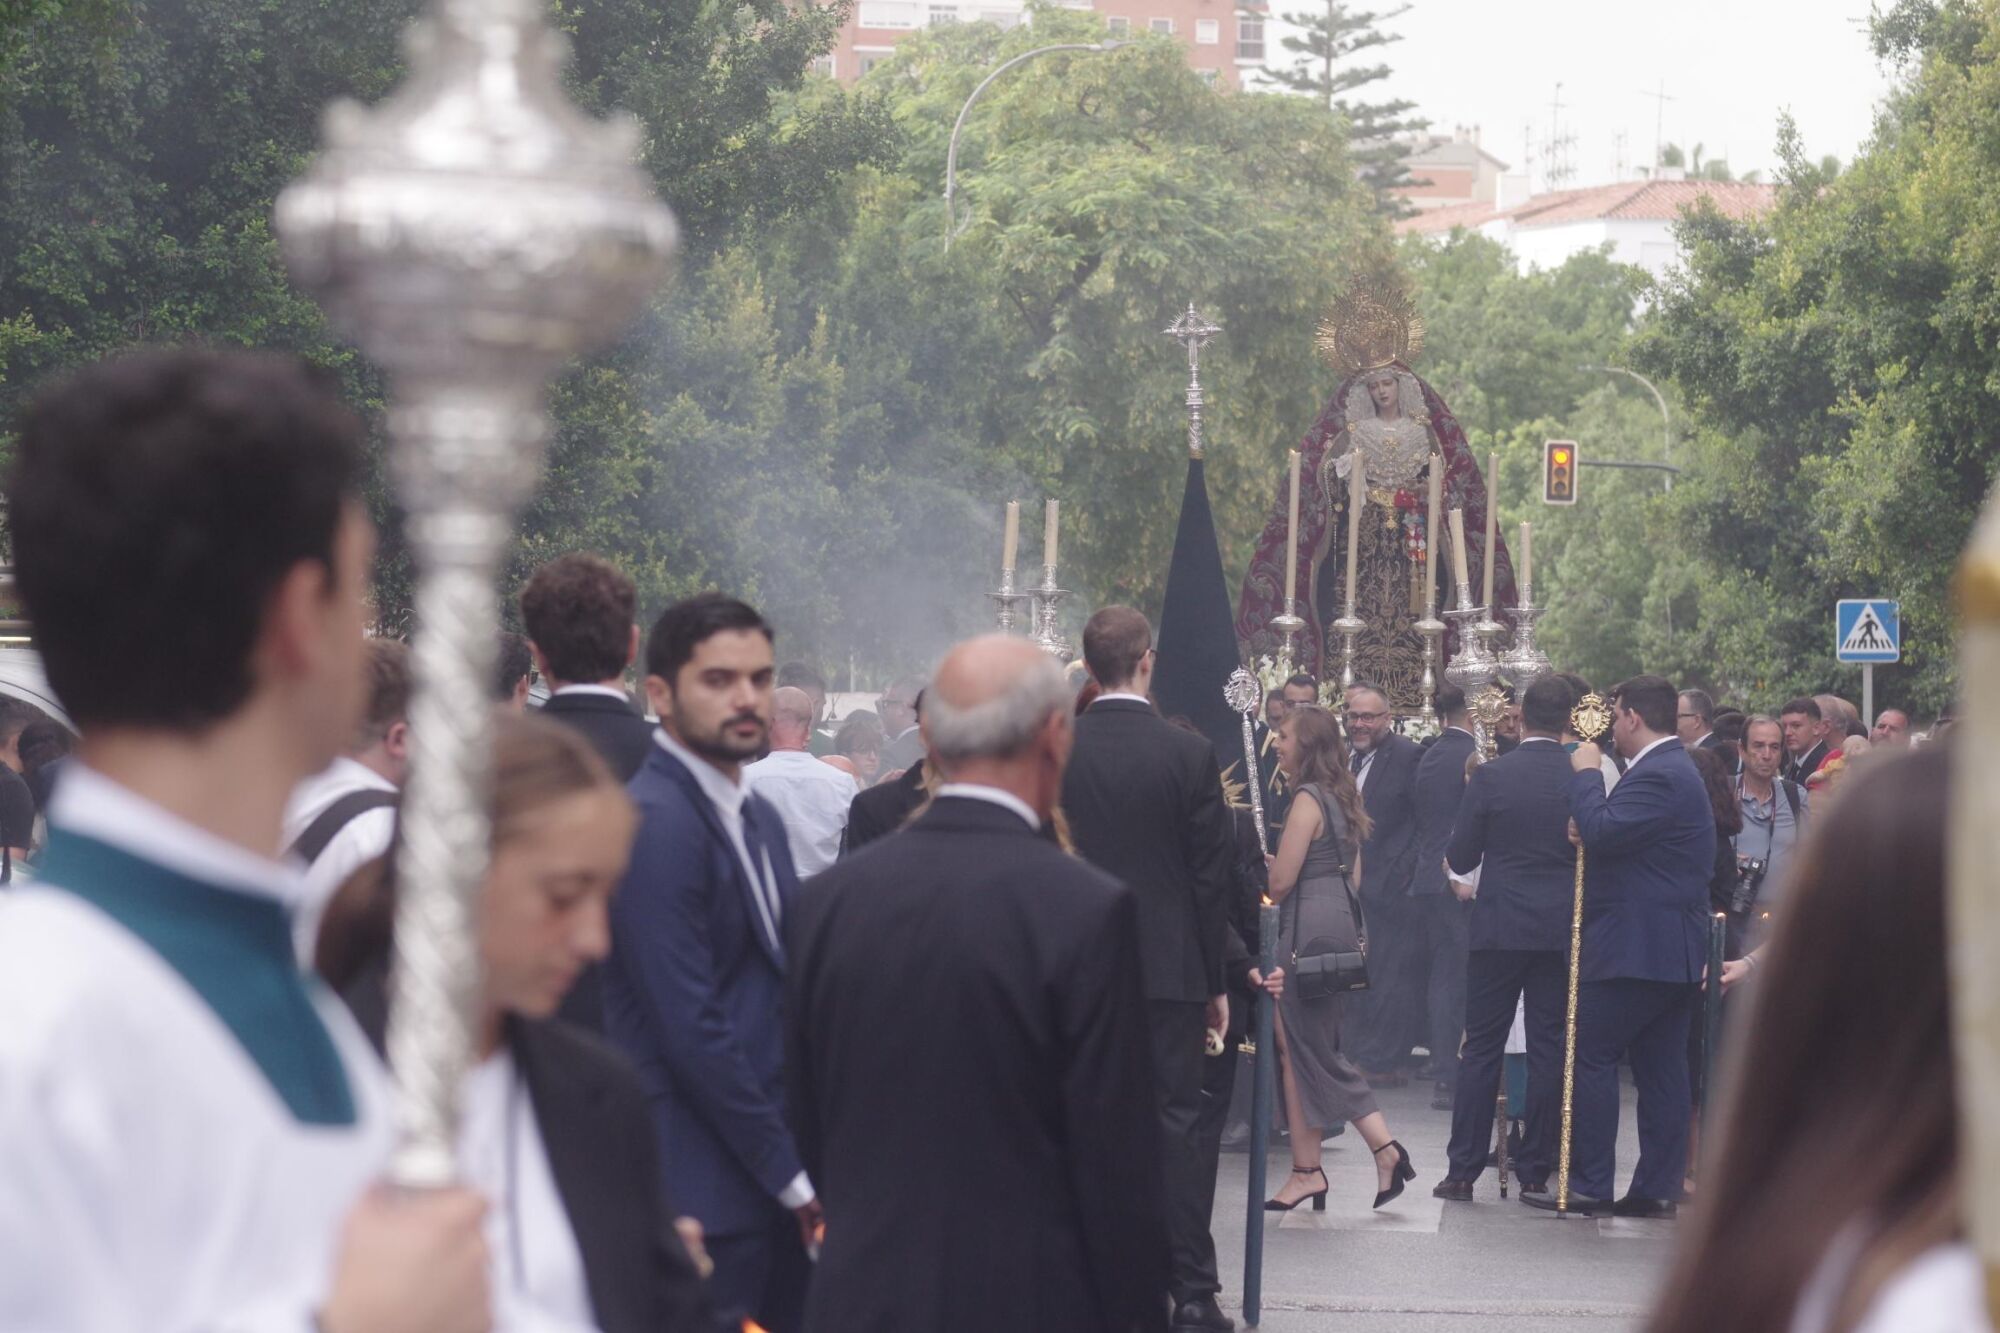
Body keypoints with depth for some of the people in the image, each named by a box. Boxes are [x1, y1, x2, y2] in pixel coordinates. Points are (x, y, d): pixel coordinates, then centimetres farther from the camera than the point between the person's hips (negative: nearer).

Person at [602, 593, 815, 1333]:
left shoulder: (758, 817, 15)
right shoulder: (656, 821, -14)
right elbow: (691, 1029, -18)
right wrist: (793, 1173, -12)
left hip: (774, 1182, 9)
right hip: (703, 1188, -9)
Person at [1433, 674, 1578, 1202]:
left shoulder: (1490, 778, -9)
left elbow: (1460, 859, -2)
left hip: (1500, 929, -1)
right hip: (1563, 933, 1)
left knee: (1481, 1050, 5)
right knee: (1549, 1050, 6)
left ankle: (1463, 1172, 4)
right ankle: (1536, 1172, 7)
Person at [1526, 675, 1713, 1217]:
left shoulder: (1657, 776, -17)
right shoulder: (1674, 769, 17)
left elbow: (1600, 832, -24)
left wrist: (1587, 774, -11)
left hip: (1636, 945, -10)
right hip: (1674, 946, 10)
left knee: (1591, 1056, -5)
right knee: (1662, 1068, 8)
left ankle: (1589, 1184, -4)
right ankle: (1658, 1188, 9)